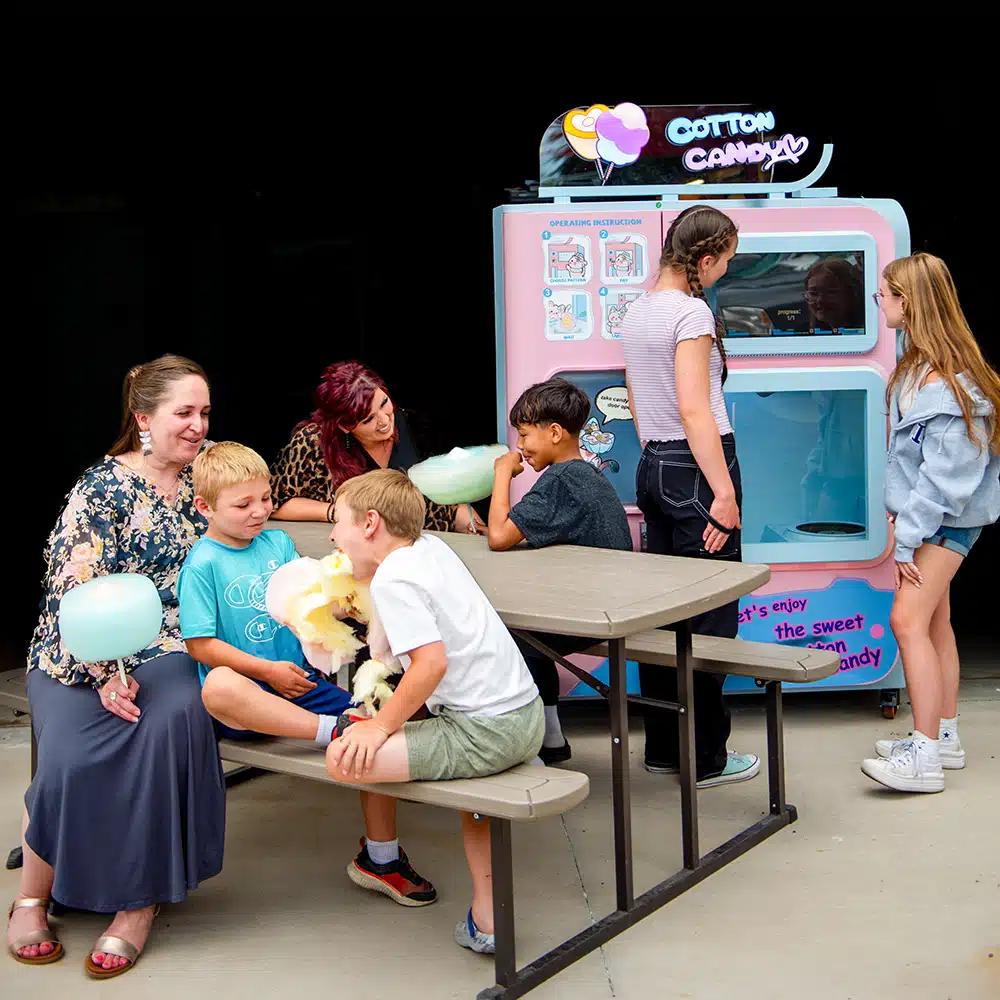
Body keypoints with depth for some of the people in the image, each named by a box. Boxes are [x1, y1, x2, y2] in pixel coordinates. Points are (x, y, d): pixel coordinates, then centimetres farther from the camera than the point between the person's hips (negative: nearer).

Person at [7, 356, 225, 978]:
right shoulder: (103, 487, -3)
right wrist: (106, 676, -23)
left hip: (169, 653, 3)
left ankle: (140, 900, -21)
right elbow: (75, 590, -11)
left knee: (173, 718, -32)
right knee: (71, 755, -29)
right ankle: (34, 896, -4)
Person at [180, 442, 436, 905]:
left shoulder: (278, 542, 11)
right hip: (246, 687, -6)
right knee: (218, 686, -41)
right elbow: (201, 644, -11)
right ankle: (334, 731, -38)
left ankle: (380, 857, 2)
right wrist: (268, 670, -16)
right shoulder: (202, 563, -7)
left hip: (299, 679, 6)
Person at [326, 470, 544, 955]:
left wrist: (383, 724, -14)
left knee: (346, 759, -17)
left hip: (485, 730, -10)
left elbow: (432, 662, -23)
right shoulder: (432, 546, 14)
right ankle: (485, 912, 34)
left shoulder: (392, 579, -11)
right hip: (527, 714, 10)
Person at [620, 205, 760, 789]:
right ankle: (706, 758, 6)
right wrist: (724, 493, -20)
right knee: (710, 615, -2)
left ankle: (664, 748, 22)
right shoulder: (691, 311, -14)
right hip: (697, 465, -9)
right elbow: (694, 411, -20)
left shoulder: (638, 312, 13)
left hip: (653, 467, 9)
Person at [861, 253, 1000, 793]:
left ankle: (924, 757, -12)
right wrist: (901, 517, 10)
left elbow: (944, 474, -23)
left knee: (909, 619, -15)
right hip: (923, 511, 10)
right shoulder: (918, 364, 8)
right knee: (933, 620, 15)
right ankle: (943, 737, 25)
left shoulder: (943, 383, -22)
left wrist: (907, 539, -20)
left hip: (948, 517, -10)